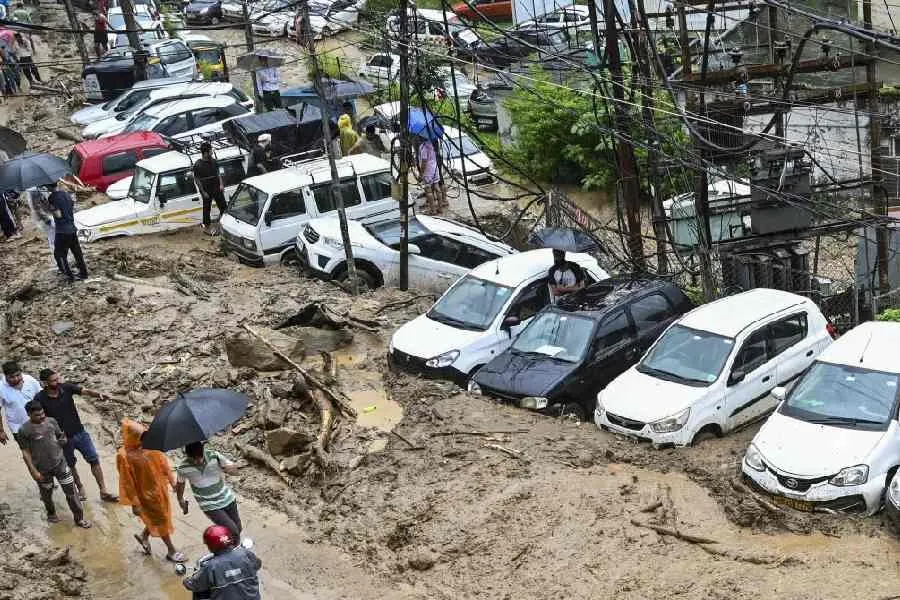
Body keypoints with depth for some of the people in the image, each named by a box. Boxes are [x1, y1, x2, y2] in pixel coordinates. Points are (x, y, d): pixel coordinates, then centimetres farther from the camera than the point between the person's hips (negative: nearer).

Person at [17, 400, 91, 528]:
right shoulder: (24, 430, -14)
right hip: (42, 469, -2)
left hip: (60, 463, 2)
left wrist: (62, 440, -10)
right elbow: (26, 453, -10)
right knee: (46, 494, 18)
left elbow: (60, 436, 14)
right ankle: (51, 514, 45)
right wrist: (34, 471, -12)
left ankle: (79, 518, 13)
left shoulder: (51, 421, -3)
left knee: (71, 490, 2)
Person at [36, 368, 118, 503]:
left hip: (80, 432, 2)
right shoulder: (40, 399, -17)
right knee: (70, 465, 18)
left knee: (94, 460, 1)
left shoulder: (66, 387, -11)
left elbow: (86, 391, -23)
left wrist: (97, 394, -44)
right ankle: (80, 488, 42)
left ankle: (103, 492, 9)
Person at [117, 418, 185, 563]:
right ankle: (171, 551, 30)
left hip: (160, 487, 6)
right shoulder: (124, 456, -27)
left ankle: (144, 536, 50)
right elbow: (127, 482, -20)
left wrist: (172, 481, 9)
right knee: (160, 520, 10)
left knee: (163, 515, 22)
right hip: (146, 493, -6)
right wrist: (134, 504, -16)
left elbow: (163, 463, 3)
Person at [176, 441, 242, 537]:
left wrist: (230, 468, -32)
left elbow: (234, 468, -9)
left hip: (227, 499, 3)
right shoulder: (183, 468, -17)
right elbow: (180, 483, 4)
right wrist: (181, 500, 19)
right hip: (210, 507, -2)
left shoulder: (215, 456, -19)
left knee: (238, 529, 17)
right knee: (232, 531, -15)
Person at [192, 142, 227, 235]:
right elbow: (197, 179, -11)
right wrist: (203, 192, -14)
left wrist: (221, 185, -1)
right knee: (207, 208, 9)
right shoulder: (198, 165, -15)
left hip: (217, 188, 5)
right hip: (207, 190, -5)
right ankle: (207, 226, 23)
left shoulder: (213, 161, 1)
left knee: (223, 206, 9)